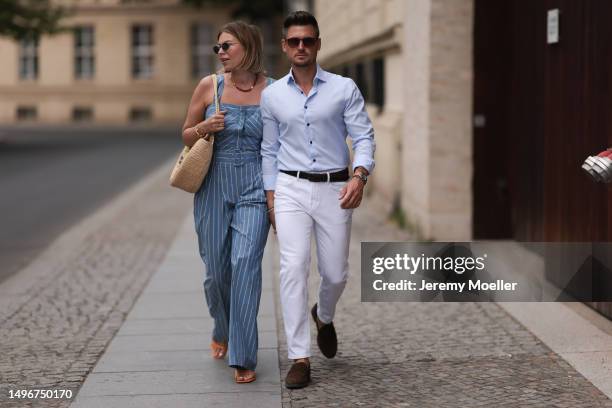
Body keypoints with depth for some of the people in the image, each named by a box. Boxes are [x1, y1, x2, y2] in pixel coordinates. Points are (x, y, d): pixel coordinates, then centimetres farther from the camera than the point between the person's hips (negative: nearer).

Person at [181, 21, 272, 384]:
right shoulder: (209, 86, 2)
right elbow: (187, 136, 12)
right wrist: (205, 127, -11)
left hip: (255, 187, -2)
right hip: (214, 186, 2)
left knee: (245, 263, -16)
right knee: (217, 269, 7)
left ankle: (243, 357, -10)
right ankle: (223, 331, 38)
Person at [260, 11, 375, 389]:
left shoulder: (344, 89, -1)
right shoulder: (271, 95, 6)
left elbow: (364, 137, -5)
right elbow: (269, 150, 13)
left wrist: (359, 176, -23)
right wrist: (270, 196, 7)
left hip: (334, 190, 0)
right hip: (291, 189, 0)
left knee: (336, 273, 6)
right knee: (294, 266, -15)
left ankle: (324, 316, 43)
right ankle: (300, 358, -11)